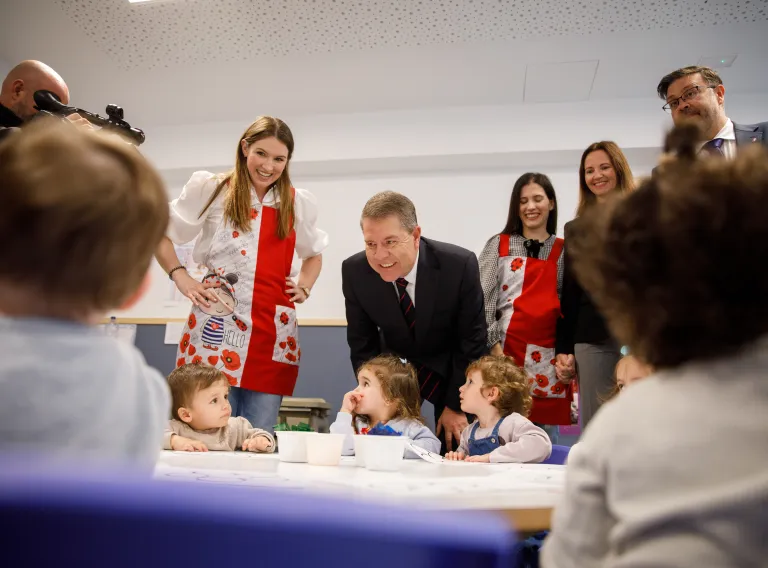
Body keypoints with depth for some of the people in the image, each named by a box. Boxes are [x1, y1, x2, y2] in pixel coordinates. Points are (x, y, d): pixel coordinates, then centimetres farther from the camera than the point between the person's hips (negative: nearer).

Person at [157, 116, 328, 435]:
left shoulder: (299, 204, 13)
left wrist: (304, 287, 12)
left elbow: (314, 253, 30)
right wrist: (180, 278, -1)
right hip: (216, 328, -2)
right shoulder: (212, 190, 5)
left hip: (273, 334, 3)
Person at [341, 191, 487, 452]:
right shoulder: (354, 271, -21)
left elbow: (472, 342, -17)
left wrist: (455, 406, -12)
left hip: (450, 369, -1)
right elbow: (362, 346, -9)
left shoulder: (460, 265, -28)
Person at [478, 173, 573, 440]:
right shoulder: (499, 245, 7)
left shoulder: (564, 251, 11)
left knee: (540, 427, 2)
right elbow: (482, 299, 0)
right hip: (506, 349, -1)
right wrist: (493, 345, -10)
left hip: (548, 355, 1)